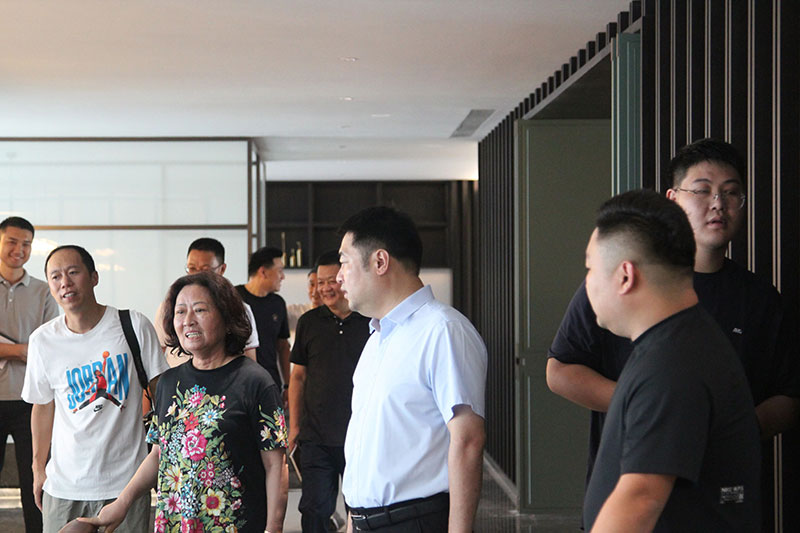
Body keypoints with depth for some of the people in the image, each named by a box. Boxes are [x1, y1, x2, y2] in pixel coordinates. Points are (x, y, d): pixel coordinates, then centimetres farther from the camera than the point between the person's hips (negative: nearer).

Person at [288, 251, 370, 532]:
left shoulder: (372, 322, -1)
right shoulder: (309, 322, 6)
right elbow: (298, 376, 11)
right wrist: (294, 425, 7)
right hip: (317, 436, 2)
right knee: (315, 509, 0)